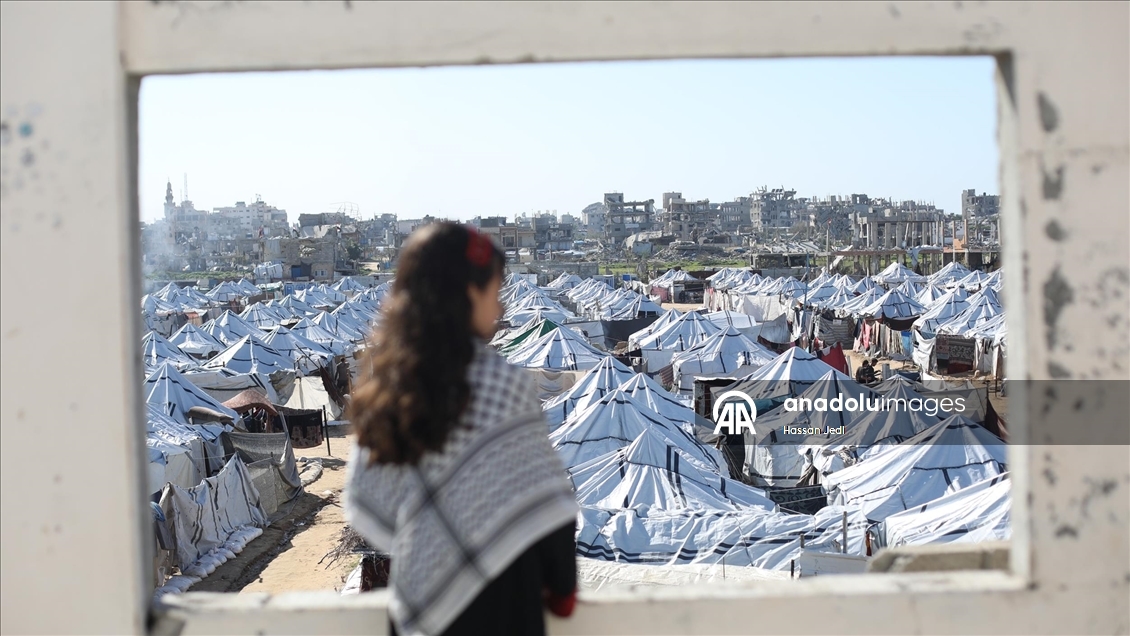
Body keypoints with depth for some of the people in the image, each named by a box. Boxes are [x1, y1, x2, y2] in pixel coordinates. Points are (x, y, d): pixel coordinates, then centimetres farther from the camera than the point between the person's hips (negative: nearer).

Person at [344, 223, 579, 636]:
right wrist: (562, 587, 0)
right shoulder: (503, 385, -18)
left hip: (420, 593, 5)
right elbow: (544, 505, -14)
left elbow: (365, 502, 3)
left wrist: (418, 551, 12)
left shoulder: (387, 381, -2)